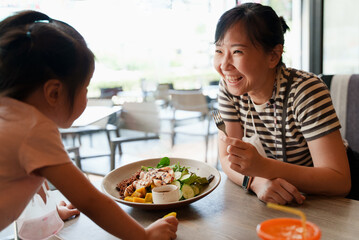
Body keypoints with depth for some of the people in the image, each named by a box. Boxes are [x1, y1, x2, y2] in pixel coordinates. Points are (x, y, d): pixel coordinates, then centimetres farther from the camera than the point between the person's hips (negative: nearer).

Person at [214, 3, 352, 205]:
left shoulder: (306, 91, -21)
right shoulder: (229, 88, -9)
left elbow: (341, 182, -24)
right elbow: (227, 158, -8)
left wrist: (262, 167, -35)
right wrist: (256, 180, -30)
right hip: (259, 204, 4)